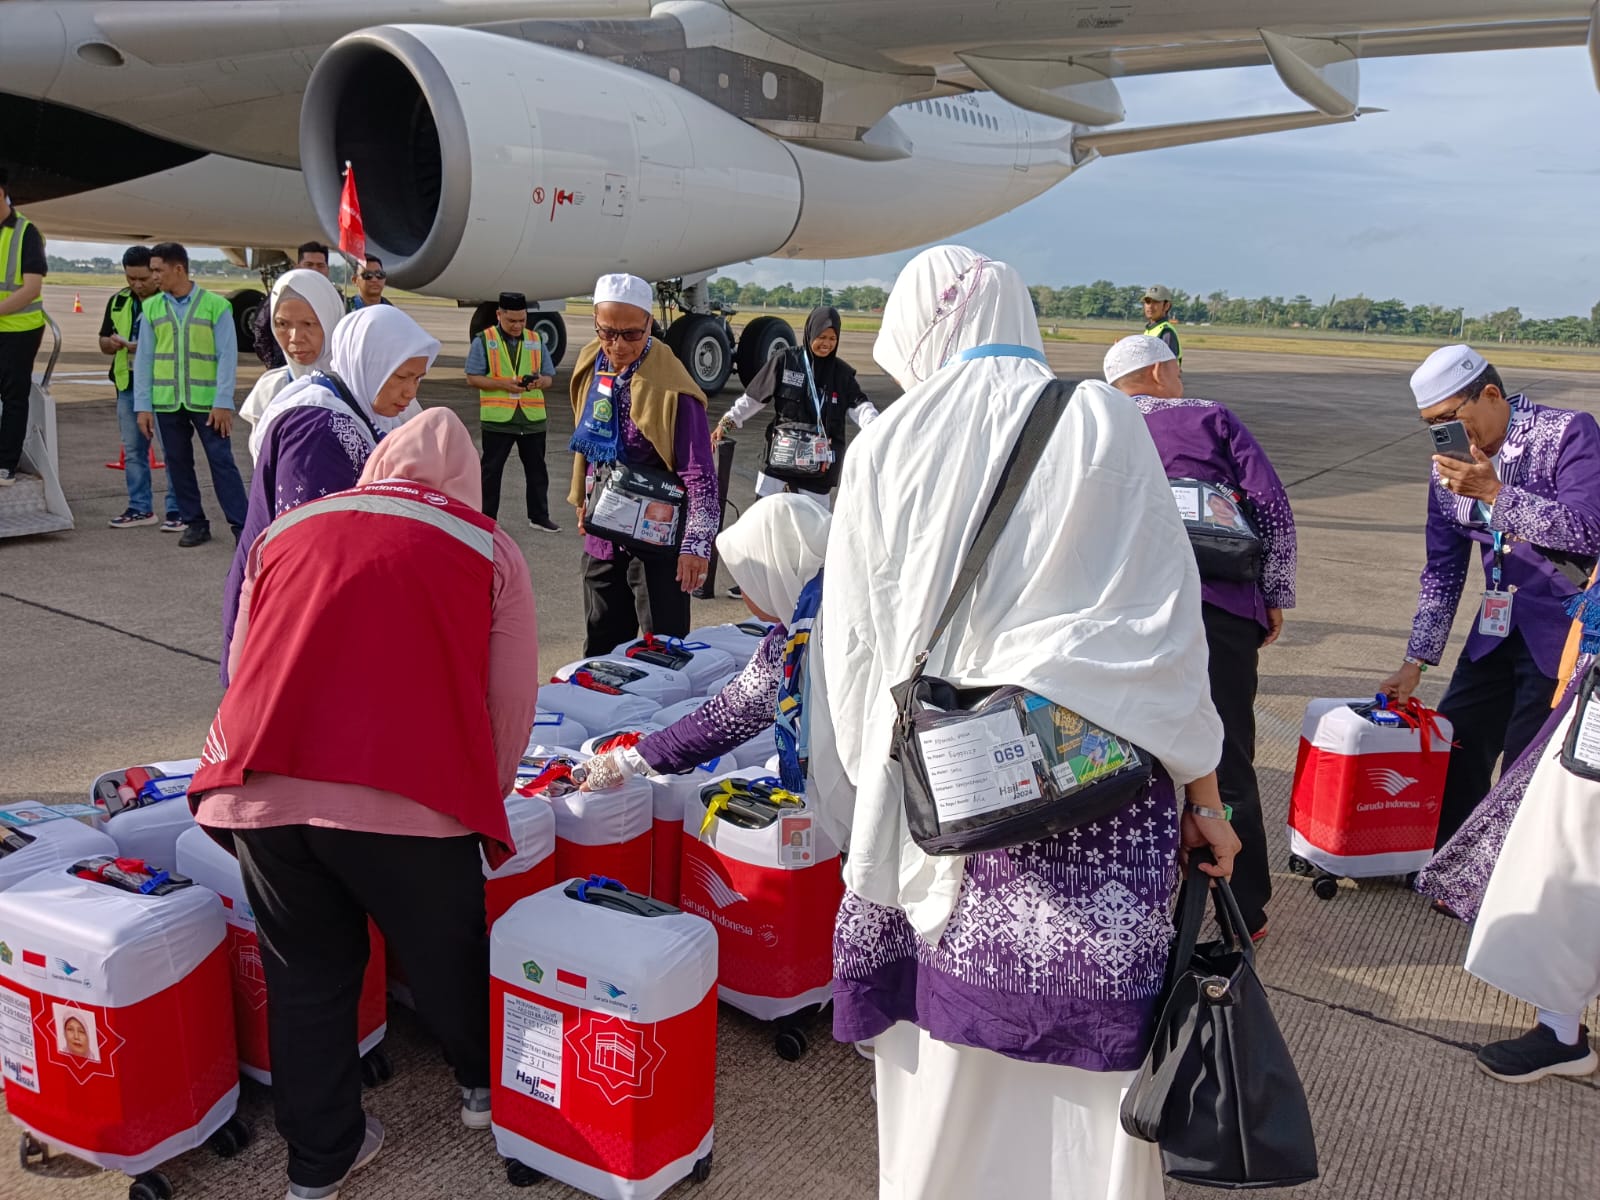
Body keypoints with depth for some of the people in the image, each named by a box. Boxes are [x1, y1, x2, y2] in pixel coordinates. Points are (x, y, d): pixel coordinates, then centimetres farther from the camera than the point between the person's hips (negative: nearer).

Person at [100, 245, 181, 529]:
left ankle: (177, 510, 2)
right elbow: (103, 343, 21)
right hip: (128, 384, 6)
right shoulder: (118, 302, 13)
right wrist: (112, 343, -3)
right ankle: (140, 508, 20)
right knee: (132, 450, 11)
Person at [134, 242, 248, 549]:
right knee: (178, 463, 9)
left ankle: (241, 526, -1)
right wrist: (143, 406, 4)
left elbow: (227, 356, -4)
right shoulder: (151, 308, 7)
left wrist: (223, 403, -10)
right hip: (166, 401, 4)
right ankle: (195, 523, 19)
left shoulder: (215, 305, -2)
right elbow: (143, 358, 9)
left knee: (222, 462, -4)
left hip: (206, 401, -4)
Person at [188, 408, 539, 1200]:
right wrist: (479, 800, 25)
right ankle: (485, 1082, 44)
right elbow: (512, 703, 9)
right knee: (444, 952, 21)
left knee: (304, 974, 20)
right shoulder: (486, 547, 11)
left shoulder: (286, 529, 21)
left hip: (261, 788, 3)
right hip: (404, 794, -3)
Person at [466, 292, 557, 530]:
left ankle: (539, 516, 21)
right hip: (497, 419, -3)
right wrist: (503, 384, -17)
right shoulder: (484, 340, -1)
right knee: (491, 470, 6)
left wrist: (540, 381, -12)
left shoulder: (536, 340, 9)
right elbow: (472, 377, -4)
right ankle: (486, 518, 15)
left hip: (532, 418, 3)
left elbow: (549, 376, 12)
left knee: (536, 469, 9)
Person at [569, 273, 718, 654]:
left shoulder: (670, 387, -19)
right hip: (601, 533, 6)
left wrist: (696, 544, -27)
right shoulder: (590, 364, 1)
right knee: (600, 649, 17)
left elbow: (698, 473, -20)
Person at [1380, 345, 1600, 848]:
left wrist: (1495, 492, -28)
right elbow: (1443, 569, 8)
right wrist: (1417, 660, 4)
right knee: (1454, 745, 8)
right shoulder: (1452, 465, 3)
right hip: (1498, 630, 6)